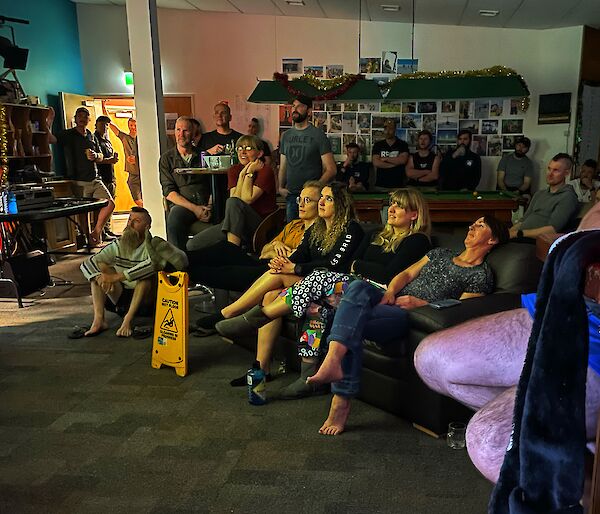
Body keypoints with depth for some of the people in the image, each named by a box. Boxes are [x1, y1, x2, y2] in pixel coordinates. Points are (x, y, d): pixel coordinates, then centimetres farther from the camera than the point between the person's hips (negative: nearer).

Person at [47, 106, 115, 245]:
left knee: (109, 203, -8)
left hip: (95, 179, 5)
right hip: (79, 182, -5)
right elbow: (50, 139, -15)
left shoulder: (92, 136, 18)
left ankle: (95, 234, 5)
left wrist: (95, 155, -1)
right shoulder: (68, 134, 2)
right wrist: (50, 121, -26)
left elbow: (101, 157, 22)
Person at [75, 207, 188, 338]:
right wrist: (100, 277, -24)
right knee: (98, 266, -7)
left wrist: (117, 277, -34)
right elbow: (86, 264, -2)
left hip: (146, 300, -5)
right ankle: (99, 320, -22)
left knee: (147, 272, -29)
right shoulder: (117, 246, 3)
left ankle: (128, 319, -32)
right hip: (121, 298, 5)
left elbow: (152, 263, -33)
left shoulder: (154, 244, -10)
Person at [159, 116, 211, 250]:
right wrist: (194, 208, -11)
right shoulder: (167, 158, 13)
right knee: (175, 216, -37)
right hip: (181, 205, -1)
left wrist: (209, 207, -9)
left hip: (206, 205, 2)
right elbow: (169, 191, 3)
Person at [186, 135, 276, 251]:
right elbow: (235, 197, -6)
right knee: (192, 245, -11)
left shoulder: (265, 171, -7)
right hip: (234, 223, 5)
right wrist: (242, 174, -10)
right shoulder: (234, 170, 10)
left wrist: (249, 173, -11)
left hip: (260, 225, -5)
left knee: (233, 202, -35)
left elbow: (247, 199, -18)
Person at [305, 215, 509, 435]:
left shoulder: (481, 276, 9)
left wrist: (420, 303, -15)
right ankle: (334, 359, -42)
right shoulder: (441, 253, 29)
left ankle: (341, 400, -31)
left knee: (352, 326, -30)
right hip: (394, 300, 6)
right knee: (358, 287, -30)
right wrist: (390, 291, -1)